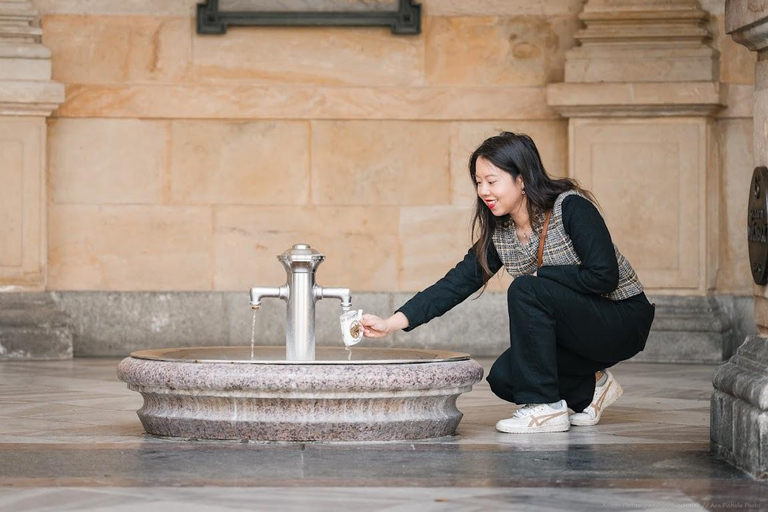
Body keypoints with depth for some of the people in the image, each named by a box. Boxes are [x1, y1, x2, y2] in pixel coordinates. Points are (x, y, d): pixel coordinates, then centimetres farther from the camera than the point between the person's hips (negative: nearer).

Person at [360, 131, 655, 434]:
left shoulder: (571, 208, -19)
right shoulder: (498, 233, 0)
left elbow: (604, 276, -26)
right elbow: (458, 282, -4)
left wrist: (538, 276, -18)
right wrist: (391, 323, -13)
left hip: (623, 322, -7)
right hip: (579, 327, 7)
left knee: (524, 291, -26)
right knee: (503, 378, -12)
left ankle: (545, 408, -20)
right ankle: (589, 389, 11)